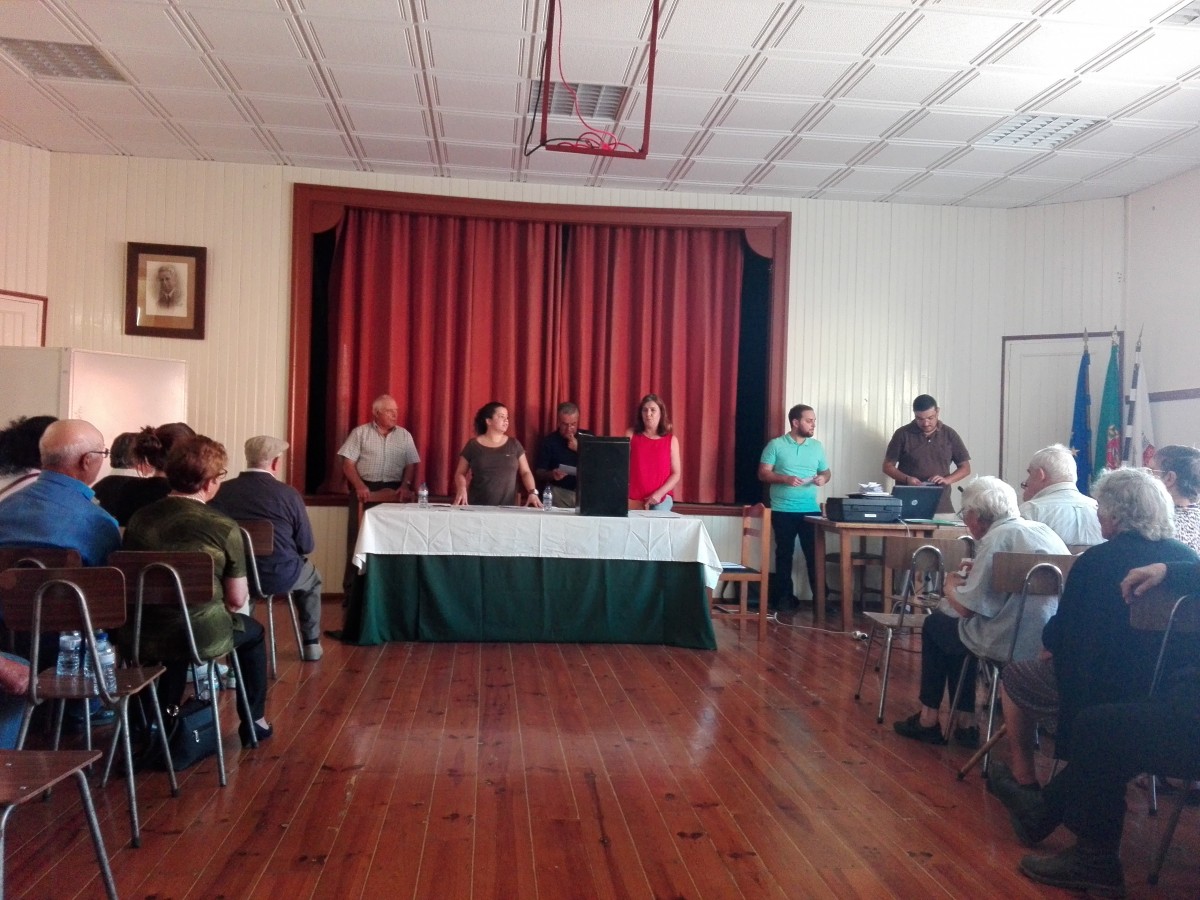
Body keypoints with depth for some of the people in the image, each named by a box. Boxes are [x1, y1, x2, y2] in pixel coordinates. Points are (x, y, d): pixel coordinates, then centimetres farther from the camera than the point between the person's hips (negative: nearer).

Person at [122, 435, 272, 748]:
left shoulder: (139, 518, -1)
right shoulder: (224, 527, -14)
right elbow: (237, 600, -7)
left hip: (140, 638, 4)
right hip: (203, 638, -4)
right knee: (252, 632, 28)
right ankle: (253, 722, 37)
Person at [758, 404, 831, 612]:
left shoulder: (817, 446, 10)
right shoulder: (776, 445, -2)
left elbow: (826, 471, 16)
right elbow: (763, 474, -5)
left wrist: (823, 478, -8)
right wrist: (785, 479, -20)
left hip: (811, 510, 3)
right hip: (783, 511, -2)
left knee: (815, 554, 2)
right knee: (784, 554, 7)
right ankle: (784, 597, 16)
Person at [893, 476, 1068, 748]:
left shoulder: (997, 539, -15)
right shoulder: (1043, 530, 10)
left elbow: (967, 607, -15)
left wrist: (950, 587, 4)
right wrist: (976, 572, 24)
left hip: (1015, 646, -8)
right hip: (1052, 642, 8)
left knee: (935, 625, 17)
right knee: (954, 626, 27)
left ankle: (928, 719, 27)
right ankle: (963, 720, 28)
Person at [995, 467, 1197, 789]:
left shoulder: (1096, 560, -19)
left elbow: (1060, 635, -10)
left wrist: (1050, 643, 13)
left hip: (1108, 691, -7)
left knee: (1014, 678, 15)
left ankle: (1023, 777, 27)